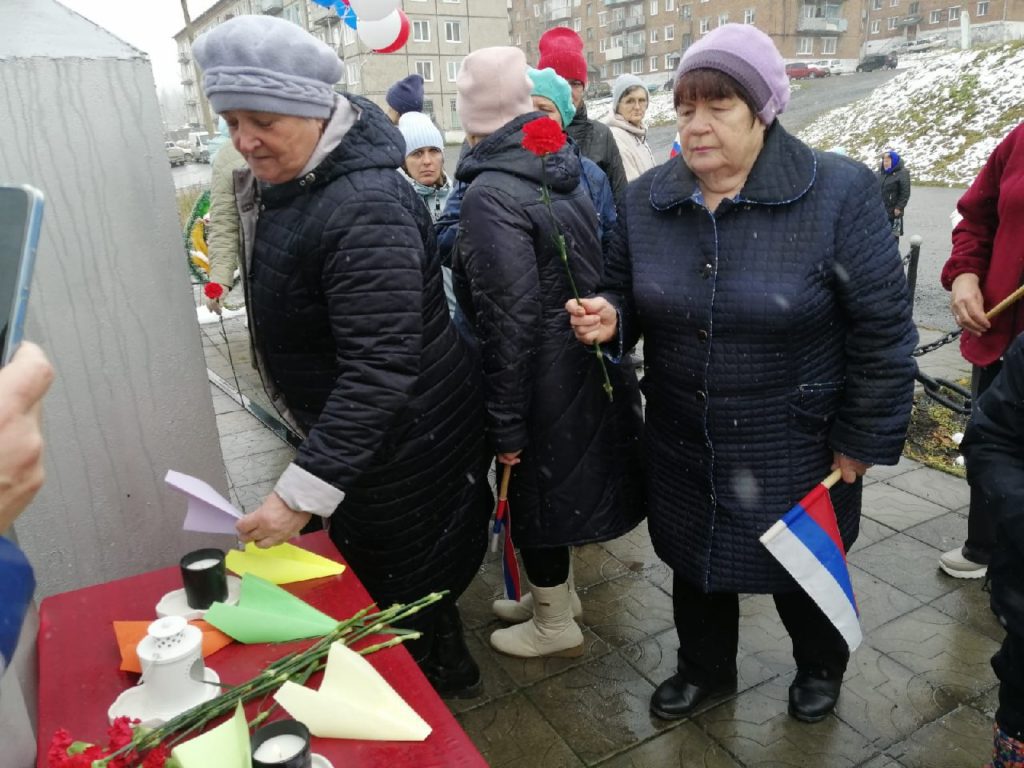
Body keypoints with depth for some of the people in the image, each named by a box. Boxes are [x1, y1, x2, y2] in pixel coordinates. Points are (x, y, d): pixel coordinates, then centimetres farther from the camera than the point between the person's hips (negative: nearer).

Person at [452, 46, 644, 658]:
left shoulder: (490, 193, -20)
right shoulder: (566, 170, 5)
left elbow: (509, 318, -23)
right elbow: (597, 269, 11)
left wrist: (505, 423, -17)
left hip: (542, 377, -8)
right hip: (588, 370, 8)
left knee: (534, 493, 11)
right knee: (560, 486, 23)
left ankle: (556, 626, 31)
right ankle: (556, 592, 44)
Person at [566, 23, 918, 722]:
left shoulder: (838, 193, -16)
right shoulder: (648, 199, -3)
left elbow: (883, 329, -12)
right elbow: (627, 294, 10)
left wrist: (861, 442, -9)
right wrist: (610, 317, -14)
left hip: (795, 449, -3)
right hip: (682, 444, 4)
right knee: (694, 560, 21)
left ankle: (822, 665, 54)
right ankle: (706, 667, 52)